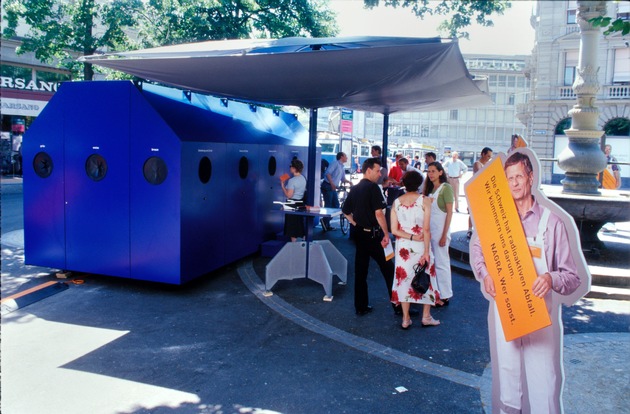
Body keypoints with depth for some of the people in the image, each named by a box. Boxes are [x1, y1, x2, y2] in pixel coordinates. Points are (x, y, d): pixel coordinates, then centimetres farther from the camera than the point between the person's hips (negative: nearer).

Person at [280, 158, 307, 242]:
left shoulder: (292, 180, -21)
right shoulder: (303, 178, 4)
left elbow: (289, 195, -24)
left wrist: (282, 185, -13)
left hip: (292, 204, -8)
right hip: (301, 203, 8)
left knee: (292, 224, 1)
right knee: (300, 222, 18)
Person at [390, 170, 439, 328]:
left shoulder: (396, 202, -1)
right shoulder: (425, 200, -10)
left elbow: (394, 230, -6)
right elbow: (426, 229, -14)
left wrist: (411, 237, -7)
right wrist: (426, 251, -12)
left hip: (403, 247, 2)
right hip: (421, 245, -2)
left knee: (404, 278, 10)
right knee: (426, 278, 13)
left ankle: (406, 319, 16)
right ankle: (426, 317, 22)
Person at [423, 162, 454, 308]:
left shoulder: (446, 188, -7)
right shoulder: (430, 189, 13)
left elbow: (449, 212, -10)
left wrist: (444, 235, -14)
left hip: (440, 229, -6)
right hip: (428, 229, 6)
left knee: (441, 263, -1)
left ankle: (445, 296, 9)